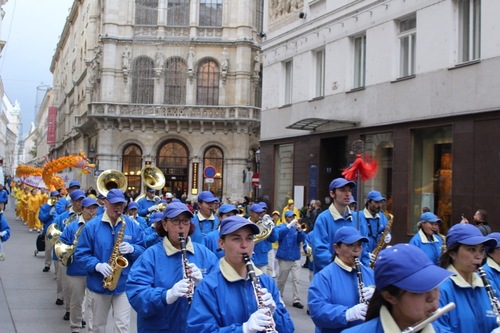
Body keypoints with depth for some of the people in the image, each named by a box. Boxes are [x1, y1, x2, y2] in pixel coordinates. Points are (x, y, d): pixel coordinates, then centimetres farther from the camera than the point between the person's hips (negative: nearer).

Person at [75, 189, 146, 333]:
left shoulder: (132, 225, 0)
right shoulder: (91, 226, -5)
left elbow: (143, 250, 3)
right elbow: (81, 254, -4)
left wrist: (132, 249, -19)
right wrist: (97, 265, -20)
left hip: (124, 283, 0)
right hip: (98, 283, 0)